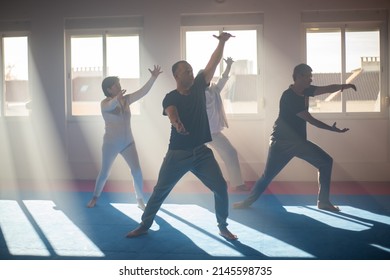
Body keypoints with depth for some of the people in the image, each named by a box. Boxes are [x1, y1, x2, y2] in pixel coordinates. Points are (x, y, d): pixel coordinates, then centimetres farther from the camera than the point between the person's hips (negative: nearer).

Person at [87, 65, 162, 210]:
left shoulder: (126, 99, 1)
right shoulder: (104, 103, -12)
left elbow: (143, 91, -5)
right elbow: (110, 106, -36)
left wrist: (153, 77, -17)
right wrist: (117, 99, -59)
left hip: (128, 142, 3)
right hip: (111, 143, -3)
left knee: (137, 171, -8)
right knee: (104, 172, 8)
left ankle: (140, 200, 5)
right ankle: (95, 197, 31)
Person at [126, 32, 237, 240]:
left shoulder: (199, 87, 5)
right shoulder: (170, 97, -4)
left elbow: (213, 64, -3)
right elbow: (171, 112, -26)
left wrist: (222, 43, -15)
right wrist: (176, 123, -49)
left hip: (201, 152, 2)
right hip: (177, 153, -2)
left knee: (221, 188, -5)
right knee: (160, 190, 6)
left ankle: (223, 227, 13)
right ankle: (144, 226, 22)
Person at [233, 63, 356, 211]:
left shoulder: (305, 91, 4)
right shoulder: (289, 97, -21)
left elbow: (327, 89, -2)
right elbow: (310, 119, -19)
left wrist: (344, 86, -20)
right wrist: (332, 129, -16)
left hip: (299, 141, 8)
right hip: (282, 142, -7)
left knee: (326, 161, 0)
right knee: (267, 176, -5)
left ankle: (323, 201, 5)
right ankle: (248, 201, 14)